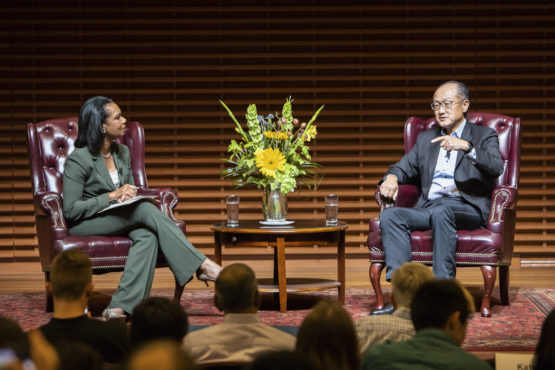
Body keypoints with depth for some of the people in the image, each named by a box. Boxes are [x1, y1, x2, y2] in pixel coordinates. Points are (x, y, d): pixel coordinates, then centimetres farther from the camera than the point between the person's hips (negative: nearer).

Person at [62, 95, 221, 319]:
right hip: (84, 224, -7)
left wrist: (128, 196, -5)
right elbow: (71, 210, -16)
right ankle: (201, 266, -30)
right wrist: (113, 196, -19)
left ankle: (120, 307, -41)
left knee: (147, 236, -30)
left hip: (117, 220, 7)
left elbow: (131, 190, 22)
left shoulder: (122, 153, 9)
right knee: (145, 209, -29)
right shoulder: (78, 160, -13)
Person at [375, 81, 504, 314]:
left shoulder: (484, 136, 12)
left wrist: (466, 146, -23)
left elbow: (496, 168, -6)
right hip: (429, 206, 5)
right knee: (389, 215, -25)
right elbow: (404, 168, 25)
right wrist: (391, 178, -1)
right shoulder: (426, 139, 28)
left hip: (467, 207, -5)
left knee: (440, 212, -39)